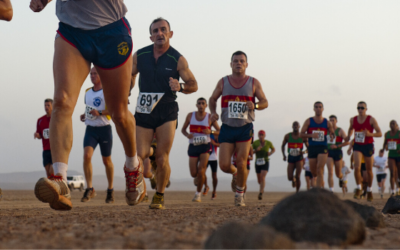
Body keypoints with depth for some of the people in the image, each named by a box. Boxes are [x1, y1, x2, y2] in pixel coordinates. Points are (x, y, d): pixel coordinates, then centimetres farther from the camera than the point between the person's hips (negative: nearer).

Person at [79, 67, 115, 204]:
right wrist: (84, 115, 8)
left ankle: (110, 190, 25)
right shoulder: (87, 92, 12)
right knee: (86, 155, -17)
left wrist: (100, 113, -23)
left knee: (106, 160, 8)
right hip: (90, 129, 4)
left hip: (104, 129, -4)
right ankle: (90, 189, -13)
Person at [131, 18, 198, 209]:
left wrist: (180, 87, -18)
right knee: (139, 155, -8)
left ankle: (159, 196, 13)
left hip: (167, 112, -2)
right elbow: (130, 75, 19)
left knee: (162, 160, -7)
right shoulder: (139, 56, 2)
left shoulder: (178, 59, -4)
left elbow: (193, 84, 2)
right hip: (143, 111, 2)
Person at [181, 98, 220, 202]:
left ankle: (198, 194, 2)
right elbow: (183, 129, 13)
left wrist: (211, 132, -18)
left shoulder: (210, 117, -1)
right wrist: (187, 134, -10)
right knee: (194, 173, -1)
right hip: (193, 146, 2)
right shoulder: (190, 115, 4)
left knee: (201, 171, -13)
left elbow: (219, 131, 2)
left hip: (205, 146, -2)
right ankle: (198, 177, 38)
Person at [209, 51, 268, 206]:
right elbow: (212, 99, 18)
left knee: (241, 164, -8)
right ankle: (234, 174, 30)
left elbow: (265, 102, 6)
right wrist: (213, 112, -3)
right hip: (227, 128, 1)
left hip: (245, 129, -1)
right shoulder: (223, 82, 6)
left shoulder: (254, 83, 3)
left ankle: (240, 194, 13)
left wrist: (255, 106, -16)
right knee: (224, 165, -7)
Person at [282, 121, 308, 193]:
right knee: (290, 178, -7)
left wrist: (304, 151, -14)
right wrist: (283, 154, 0)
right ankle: (293, 179, 31)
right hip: (291, 158, 2)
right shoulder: (287, 136, 1)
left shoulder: (302, 136, -2)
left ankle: (297, 192, 3)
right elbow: (283, 146, 15)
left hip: (299, 158, -1)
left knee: (297, 177, -13)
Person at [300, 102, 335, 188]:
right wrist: (311, 135, -17)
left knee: (319, 170, -17)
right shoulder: (309, 121, 4)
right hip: (312, 147, 1)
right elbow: (302, 134, 1)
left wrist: (331, 135, -9)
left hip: (323, 148, -1)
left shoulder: (327, 122, 6)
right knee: (313, 172, 9)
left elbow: (332, 132, 16)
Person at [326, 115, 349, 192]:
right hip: (329, 152, 2)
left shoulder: (340, 131, -3)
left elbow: (347, 142, -9)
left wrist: (337, 146, -17)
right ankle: (331, 190, -17)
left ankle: (341, 178, 48)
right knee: (330, 172, -14)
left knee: (338, 174, 10)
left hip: (337, 152, -2)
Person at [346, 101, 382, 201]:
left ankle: (369, 191, 24)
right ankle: (358, 189, -4)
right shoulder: (353, 120, 2)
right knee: (357, 167, -18)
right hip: (357, 146, 2)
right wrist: (348, 136, 6)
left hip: (368, 145, -2)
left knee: (369, 170, 7)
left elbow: (380, 133, -10)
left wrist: (370, 134, -27)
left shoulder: (371, 120, -8)